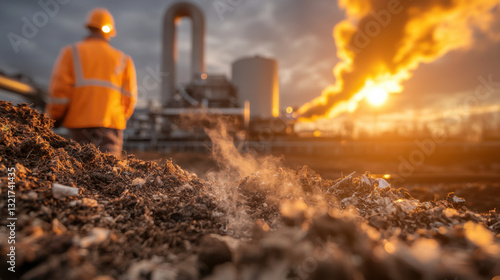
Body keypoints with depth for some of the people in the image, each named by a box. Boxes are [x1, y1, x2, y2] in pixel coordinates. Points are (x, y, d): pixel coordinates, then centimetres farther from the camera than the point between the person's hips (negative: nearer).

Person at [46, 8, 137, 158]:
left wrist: (53, 117, 11)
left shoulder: (71, 52, 10)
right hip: (111, 123, 0)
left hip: (79, 121, 1)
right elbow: (129, 97, 5)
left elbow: (60, 88, -1)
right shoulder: (123, 60, 12)